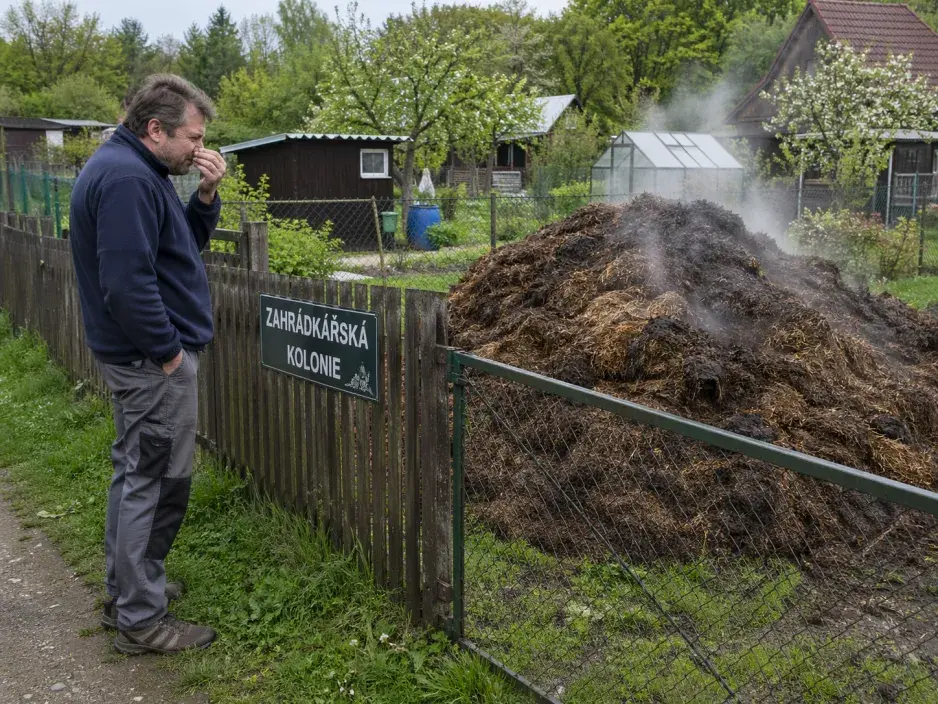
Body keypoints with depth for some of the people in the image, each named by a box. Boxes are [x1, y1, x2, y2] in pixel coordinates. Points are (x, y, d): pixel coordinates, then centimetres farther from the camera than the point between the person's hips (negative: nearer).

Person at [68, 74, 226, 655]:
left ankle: (127, 589, 34)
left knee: (137, 474, 19)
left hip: (140, 358, 11)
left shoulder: (131, 171, 13)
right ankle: (141, 619, 10)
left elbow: (190, 243, 16)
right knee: (157, 484, -2)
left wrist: (207, 194, 0)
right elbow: (127, 281, -28)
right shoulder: (127, 178, -21)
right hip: (154, 363, -11)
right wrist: (168, 352, -19)